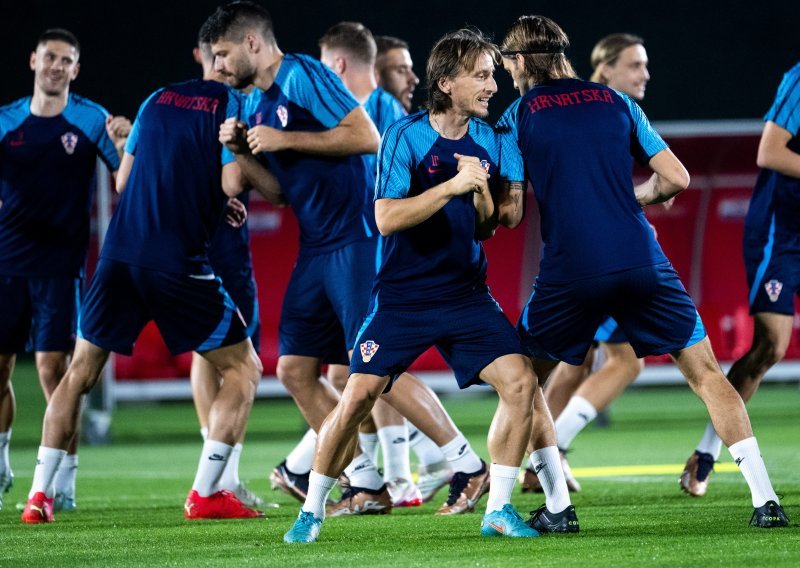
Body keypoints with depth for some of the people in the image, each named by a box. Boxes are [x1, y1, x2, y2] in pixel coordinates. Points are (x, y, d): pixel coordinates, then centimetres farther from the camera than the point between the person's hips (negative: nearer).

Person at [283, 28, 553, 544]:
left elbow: (489, 227, 8)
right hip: (402, 296, -4)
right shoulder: (406, 137, -11)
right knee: (359, 395, -11)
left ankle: (499, 510, 1)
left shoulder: (488, 140, 4)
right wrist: (452, 185, -27)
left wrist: (481, 191, -13)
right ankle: (312, 510, 8)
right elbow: (387, 218, -20)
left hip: (466, 294, 4)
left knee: (519, 381, -12)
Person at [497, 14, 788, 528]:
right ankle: (765, 498, -2)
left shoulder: (519, 115, 6)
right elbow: (676, 179, 11)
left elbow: (510, 212, 0)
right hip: (641, 263, 2)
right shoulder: (615, 101, 14)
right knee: (706, 372, 9)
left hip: (569, 272, -2)